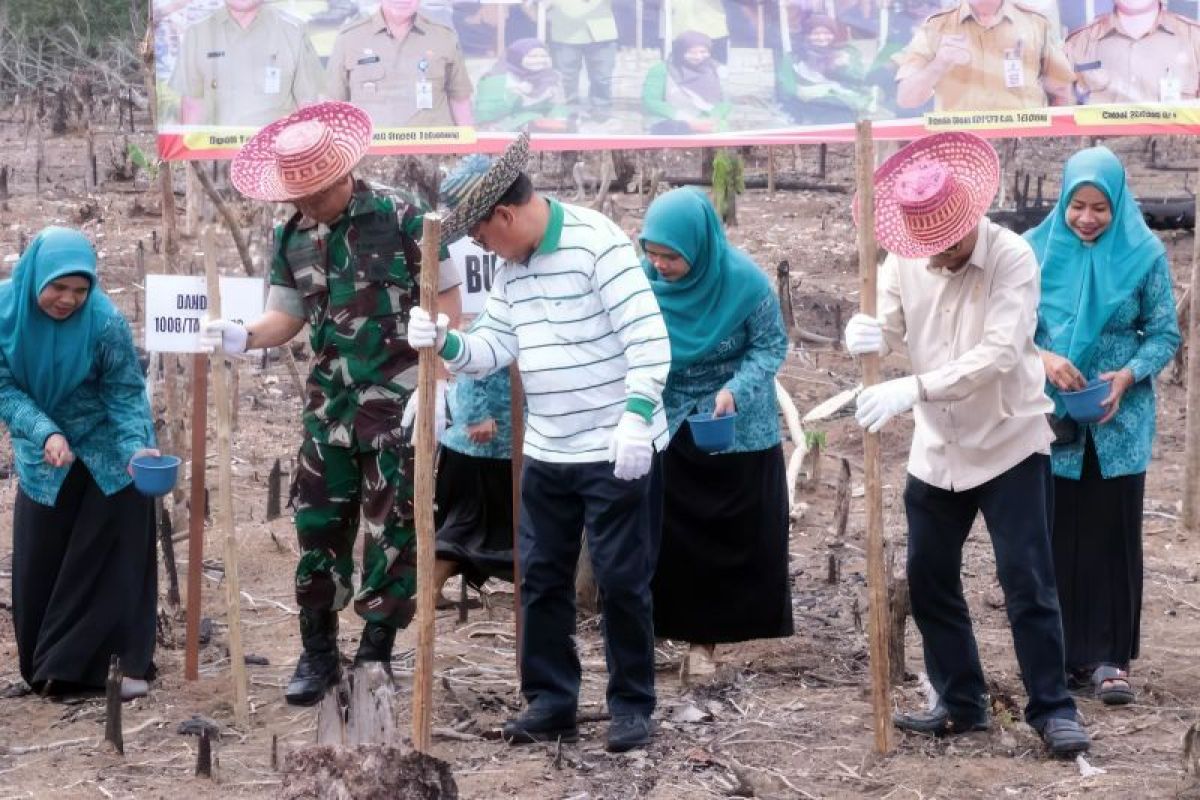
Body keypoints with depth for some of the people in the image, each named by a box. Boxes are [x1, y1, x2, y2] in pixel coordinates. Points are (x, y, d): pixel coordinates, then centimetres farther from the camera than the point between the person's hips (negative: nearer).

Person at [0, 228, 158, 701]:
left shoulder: (105, 323, -26)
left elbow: (126, 395, -17)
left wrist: (136, 449, -33)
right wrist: (45, 434, -32)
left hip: (108, 453, -3)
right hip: (43, 454, 3)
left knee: (116, 557, 0)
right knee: (39, 564, 8)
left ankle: (128, 664, 7)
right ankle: (47, 665, 23)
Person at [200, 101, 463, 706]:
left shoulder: (399, 217, -11)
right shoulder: (292, 238, 5)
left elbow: (444, 299, -7)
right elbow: (287, 318, 10)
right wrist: (241, 337, -12)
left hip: (398, 400, -5)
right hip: (330, 401, 5)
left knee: (392, 527, 1)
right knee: (318, 522, 7)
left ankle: (377, 650, 11)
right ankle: (318, 653, 17)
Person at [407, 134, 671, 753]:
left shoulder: (598, 244, -16)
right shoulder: (512, 267, 8)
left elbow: (648, 337, -20)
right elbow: (494, 347, 9)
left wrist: (636, 419, -26)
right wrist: (444, 344, -10)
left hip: (617, 451, -8)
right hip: (547, 453, 8)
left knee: (622, 580, 0)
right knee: (541, 578, 11)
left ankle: (632, 704, 12)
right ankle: (550, 700, 22)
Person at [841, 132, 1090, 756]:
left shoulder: (1012, 257, -19)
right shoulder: (904, 260, -4)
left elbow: (999, 352, -29)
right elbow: (891, 326, -4)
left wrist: (912, 389, -36)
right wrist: (866, 333, -30)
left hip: (1009, 442, -5)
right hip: (937, 448, 5)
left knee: (1027, 583, -5)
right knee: (929, 581, 10)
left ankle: (1051, 708, 6)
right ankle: (961, 703, 23)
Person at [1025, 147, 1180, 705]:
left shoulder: (1144, 254, -4)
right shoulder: (1037, 249, -2)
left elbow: (1165, 334, 0)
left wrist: (1130, 375, -17)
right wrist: (1042, 358, -19)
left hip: (1119, 422, 0)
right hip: (1051, 419, 1)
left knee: (1112, 536, 0)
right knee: (1054, 536, 3)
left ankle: (1108, 656, 6)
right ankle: (1058, 653, 12)